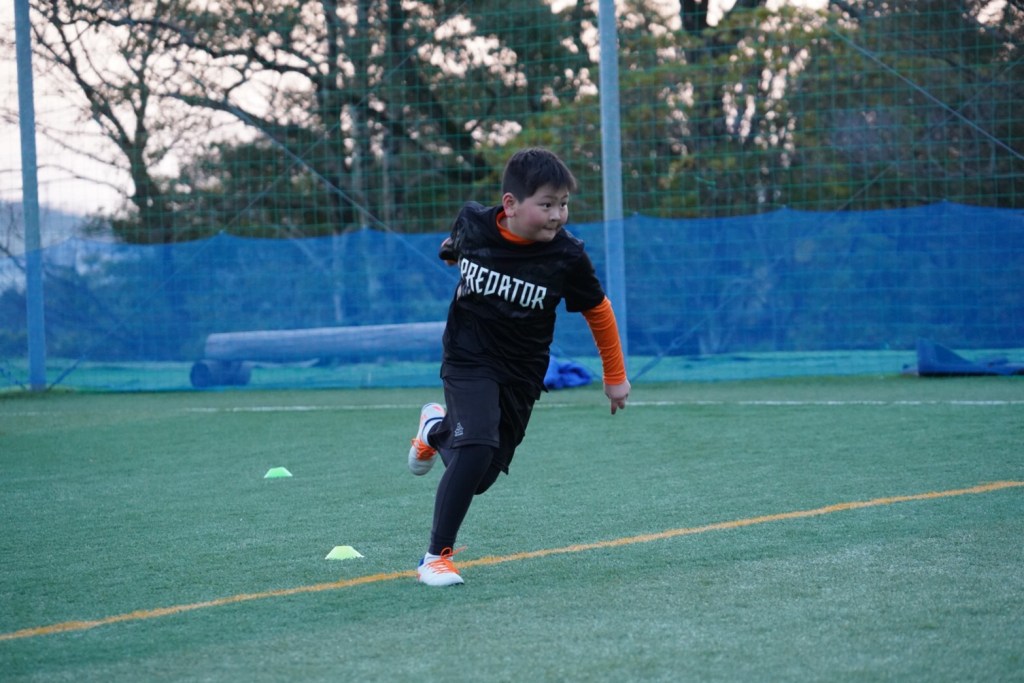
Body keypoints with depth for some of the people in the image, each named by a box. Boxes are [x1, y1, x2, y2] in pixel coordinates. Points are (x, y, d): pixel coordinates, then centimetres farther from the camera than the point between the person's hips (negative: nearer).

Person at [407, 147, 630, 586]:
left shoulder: (566, 257, -15)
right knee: (477, 447, -25)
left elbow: (598, 311, 0)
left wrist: (615, 376, 8)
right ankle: (436, 557, -11)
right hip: (469, 358, -2)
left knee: (480, 478, 6)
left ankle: (437, 429, 40)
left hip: (521, 374, 2)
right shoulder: (472, 224, -14)